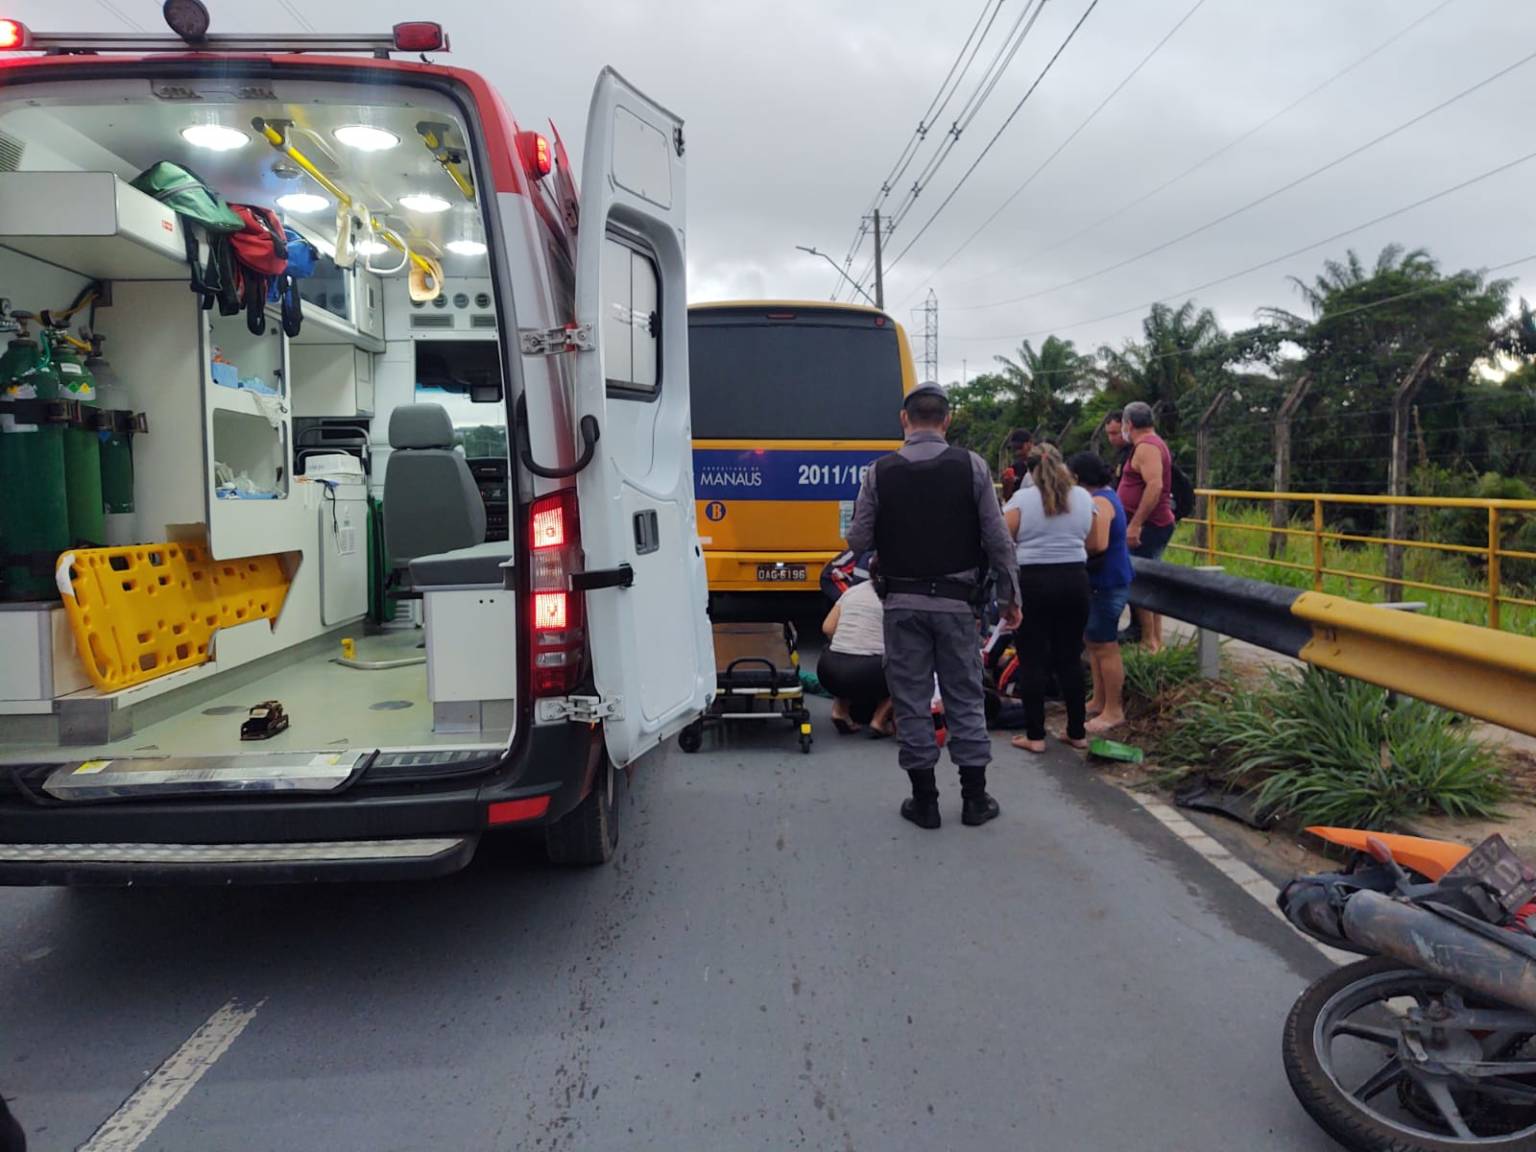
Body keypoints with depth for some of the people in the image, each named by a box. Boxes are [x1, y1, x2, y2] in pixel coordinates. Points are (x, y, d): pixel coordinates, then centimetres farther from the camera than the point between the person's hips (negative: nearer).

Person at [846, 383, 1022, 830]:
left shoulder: (880, 473, -5)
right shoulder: (972, 466, -5)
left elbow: (858, 540, -4)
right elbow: (997, 539, -4)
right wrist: (1009, 596, 6)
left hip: (903, 603, 0)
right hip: (956, 601, 0)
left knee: (911, 700, 9)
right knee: (965, 697, 11)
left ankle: (924, 801, 15)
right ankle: (974, 799, 17)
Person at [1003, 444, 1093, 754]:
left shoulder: (1022, 498, -4)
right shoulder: (1084, 497, 7)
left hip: (1032, 583, -3)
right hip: (1074, 581, 4)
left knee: (1033, 661, 2)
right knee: (1070, 658, 11)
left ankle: (1035, 736, 5)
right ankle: (1077, 732, 17)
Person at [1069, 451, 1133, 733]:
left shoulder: (1098, 502, -19)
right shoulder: (1104, 495, 14)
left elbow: (1098, 544, -29)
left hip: (1107, 583, -11)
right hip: (1103, 580, 11)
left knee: (1105, 646, -4)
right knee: (1093, 641, 18)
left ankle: (1114, 711, 4)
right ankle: (1099, 701, 28)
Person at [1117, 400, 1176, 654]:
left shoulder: (1146, 446, -15)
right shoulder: (1153, 443, 18)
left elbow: (1155, 485, -27)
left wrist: (1135, 524, -28)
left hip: (1147, 526, -11)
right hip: (1153, 525, 11)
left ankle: (1149, 643, -5)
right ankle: (1156, 640, 18)